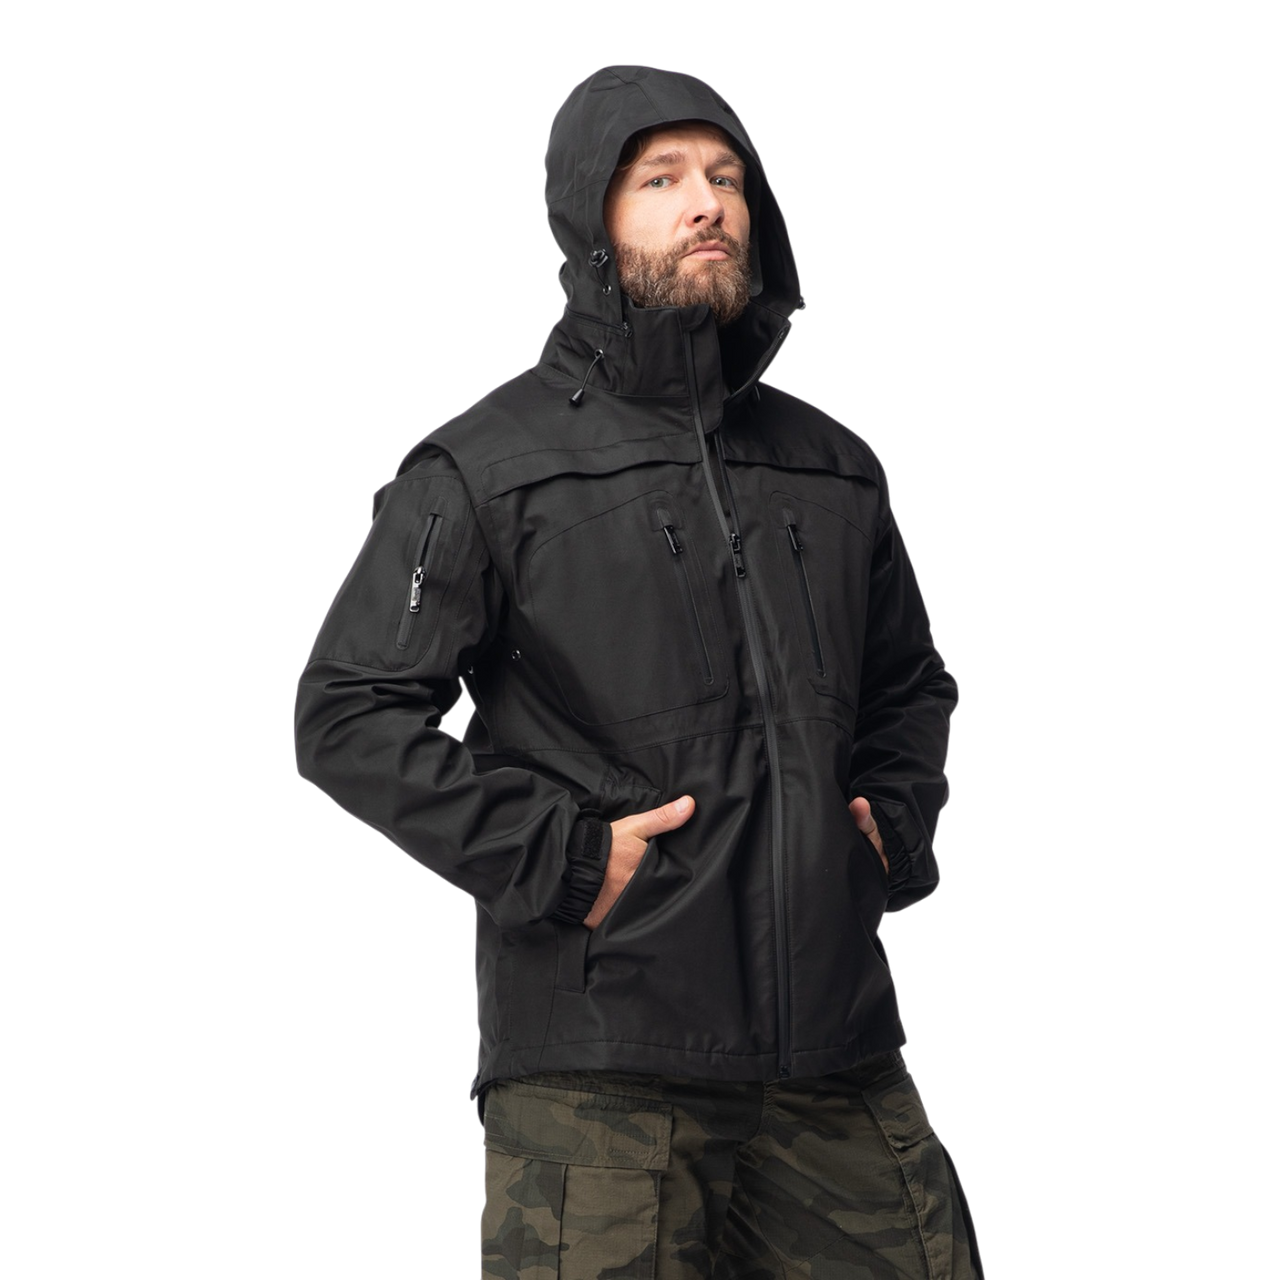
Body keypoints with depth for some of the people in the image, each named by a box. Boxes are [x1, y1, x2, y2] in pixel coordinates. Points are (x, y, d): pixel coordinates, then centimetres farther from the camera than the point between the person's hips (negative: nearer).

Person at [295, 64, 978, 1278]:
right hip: (598, 1064, -5)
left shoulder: (833, 468, 16)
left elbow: (911, 685, 30)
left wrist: (895, 825, 11)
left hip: (834, 1048, 5)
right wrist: (559, 858, -12)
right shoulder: (484, 470, -1)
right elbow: (348, 714, -6)